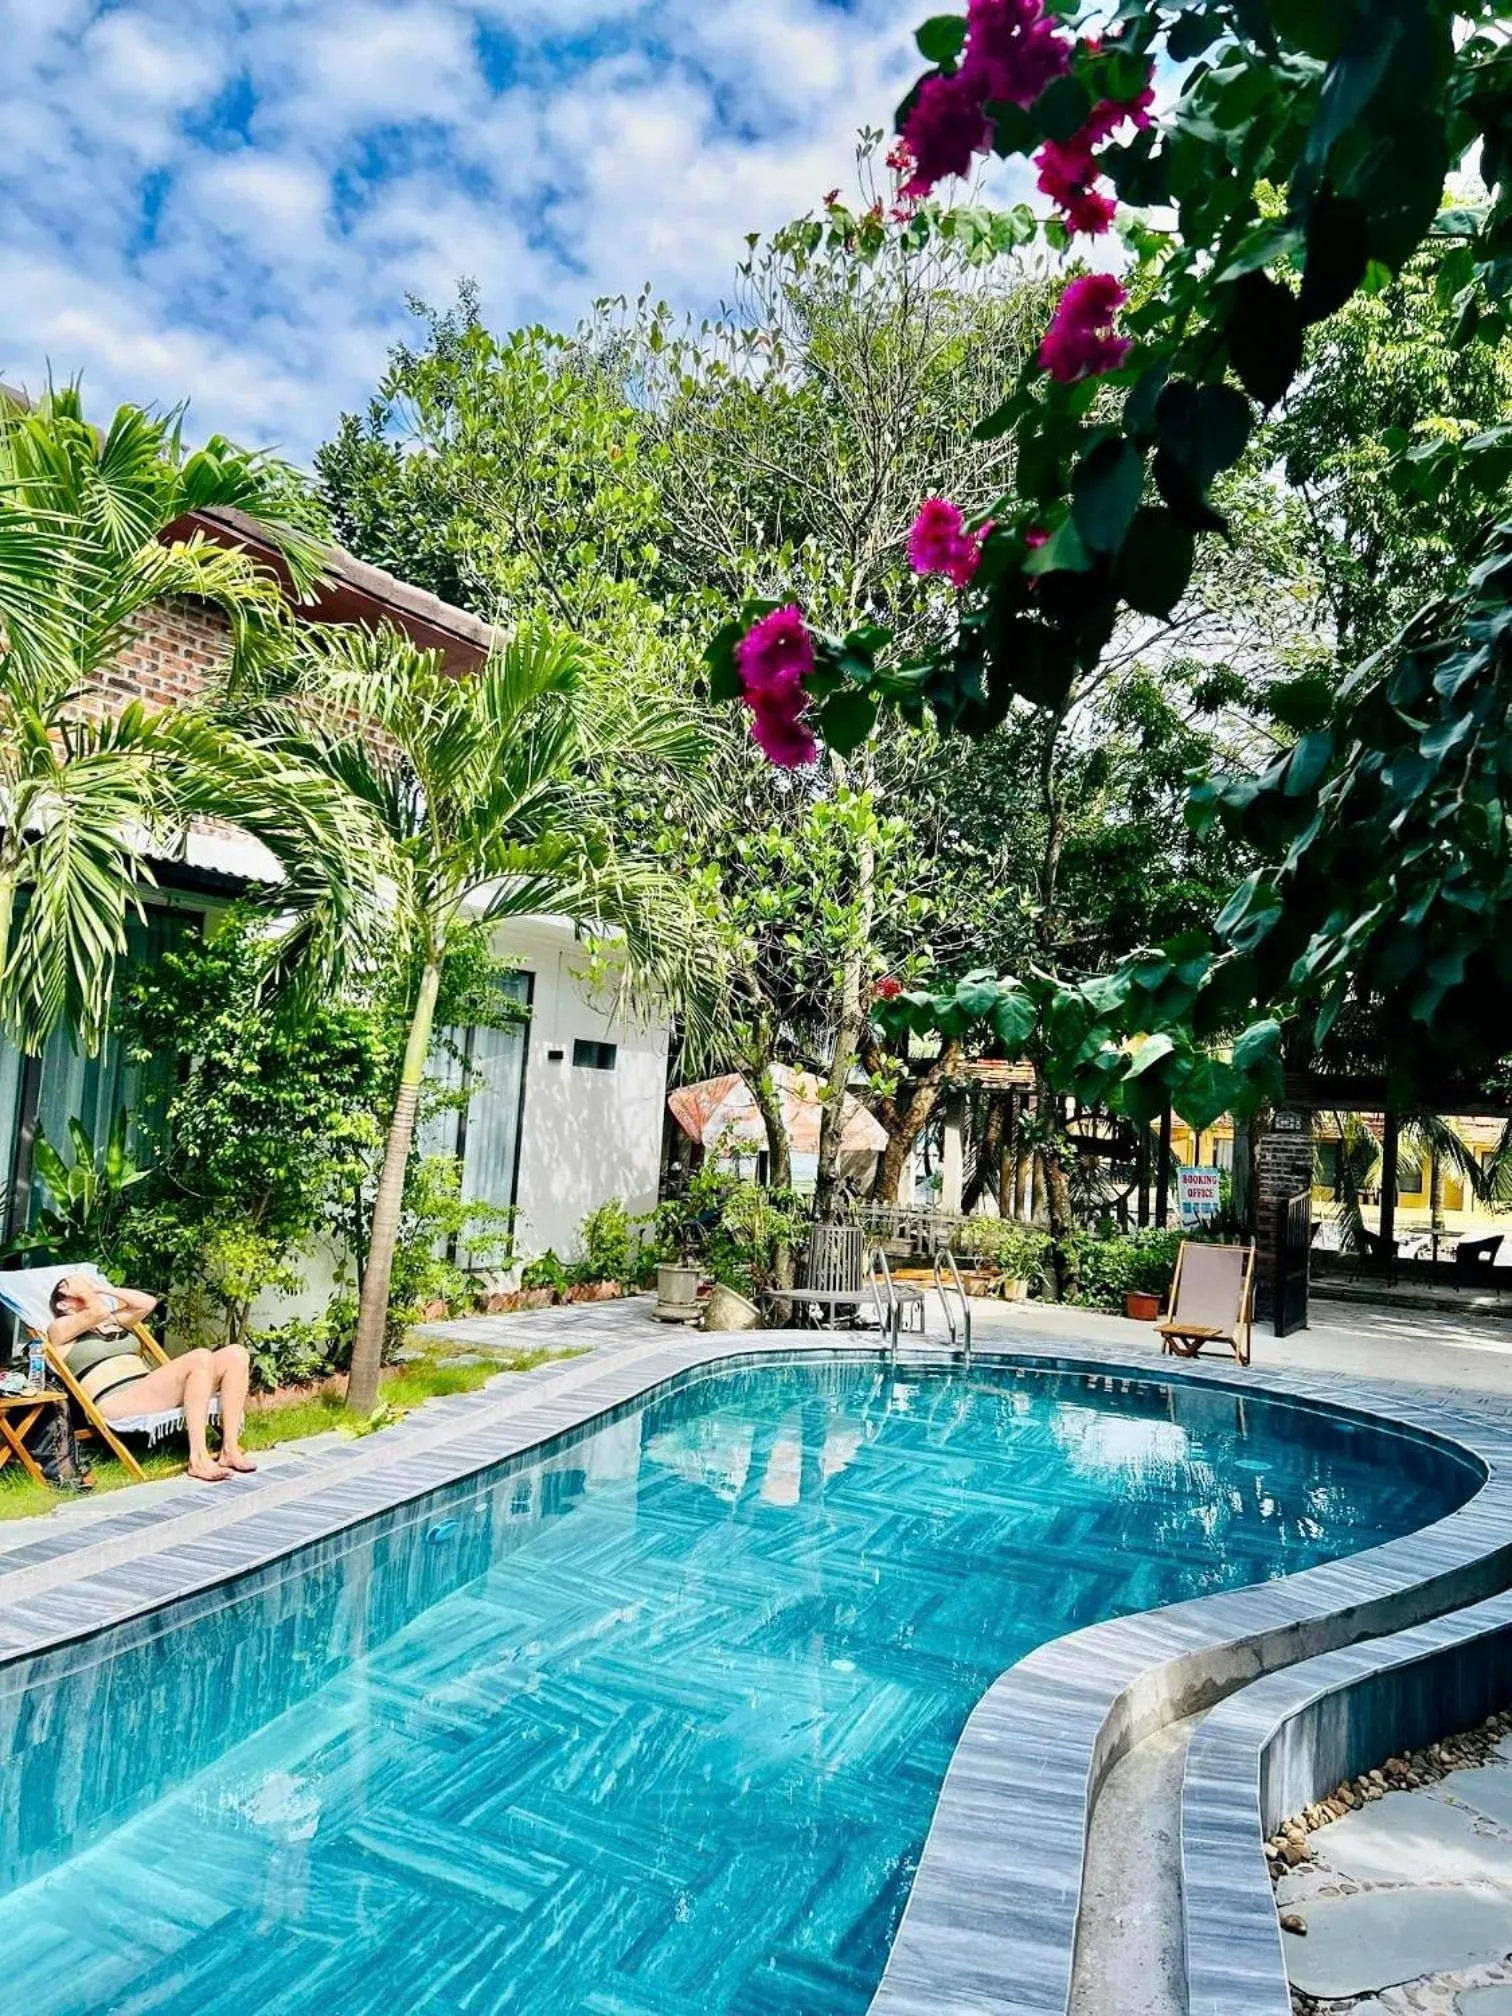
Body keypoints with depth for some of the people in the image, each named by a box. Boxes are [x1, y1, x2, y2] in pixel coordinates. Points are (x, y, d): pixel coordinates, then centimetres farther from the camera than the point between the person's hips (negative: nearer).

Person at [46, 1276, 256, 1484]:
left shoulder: (113, 1320, 32)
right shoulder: (59, 1328, 11)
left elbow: (148, 1302, 16)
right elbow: (99, 1311, -8)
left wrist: (103, 1288, 19)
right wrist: (81, 1288, 10)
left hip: (152, 1391, 7)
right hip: (116, 1401, -7)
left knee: (236, 1354, -12)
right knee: (201, 1359, -30)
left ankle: (230, 1450, -18)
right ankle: (198, 1459, -32)